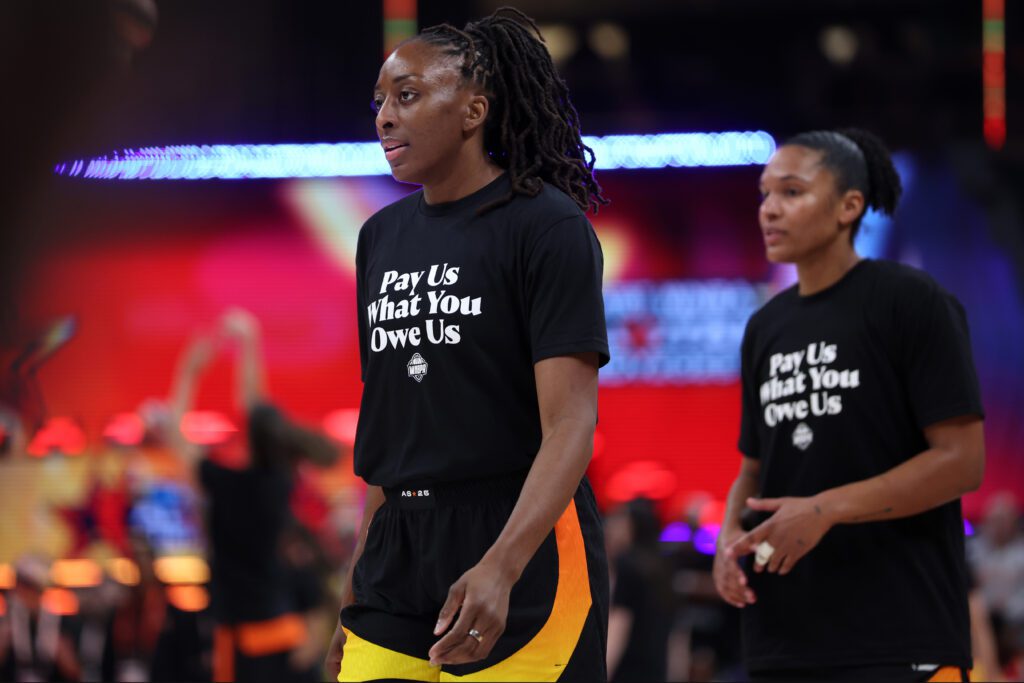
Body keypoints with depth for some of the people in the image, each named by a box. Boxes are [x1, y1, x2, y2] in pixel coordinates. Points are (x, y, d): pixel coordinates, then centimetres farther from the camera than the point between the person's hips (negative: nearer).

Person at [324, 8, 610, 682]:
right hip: (400, 554, 6)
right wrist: (360, 593, 18)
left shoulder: (546, 225, -7)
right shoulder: (383, 236, 14)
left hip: (524, 549, -6)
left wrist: (498, 569, -28)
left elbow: (570, 423, -15)